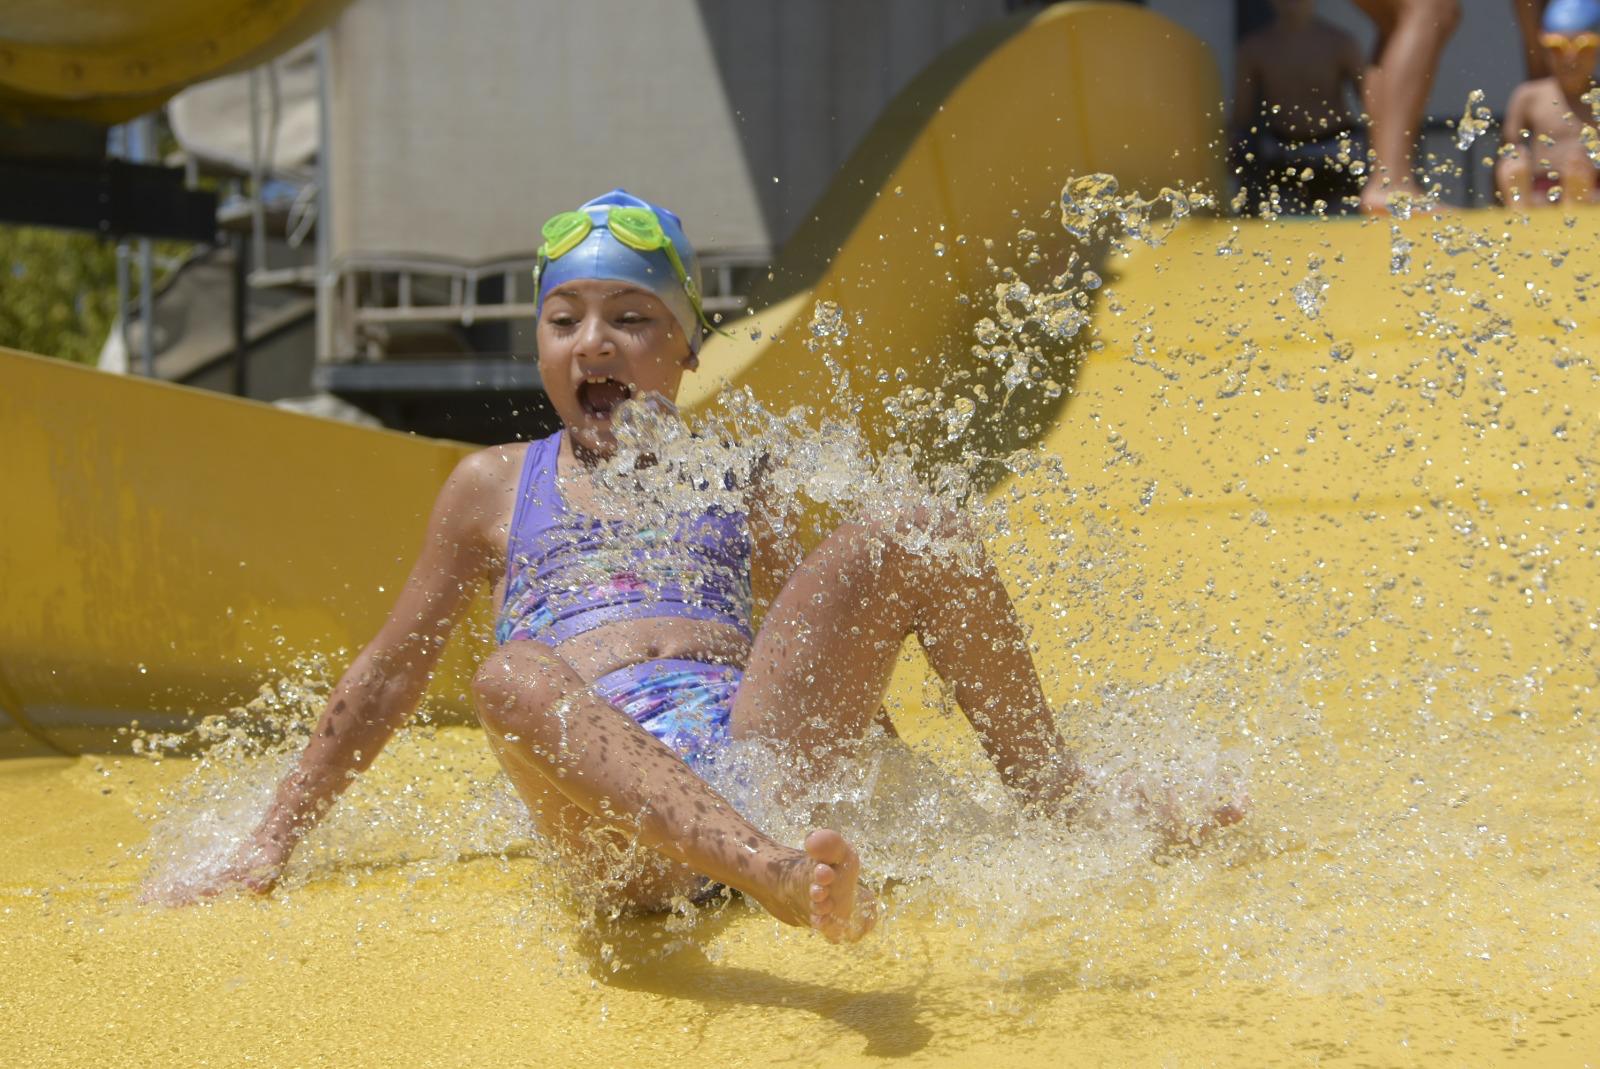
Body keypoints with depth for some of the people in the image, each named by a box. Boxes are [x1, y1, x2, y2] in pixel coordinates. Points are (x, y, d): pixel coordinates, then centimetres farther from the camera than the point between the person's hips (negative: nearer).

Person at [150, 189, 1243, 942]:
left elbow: (832, 628, 28)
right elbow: (389, 673, 24)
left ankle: (1056, 798, -6)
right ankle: (776, 877, -61)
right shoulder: (495, 488, 21)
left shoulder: (736, 482, 23)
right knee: (513, 677, -38)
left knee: (907, 538, -13)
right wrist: (273, 844, 21)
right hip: (610, 814, -2)